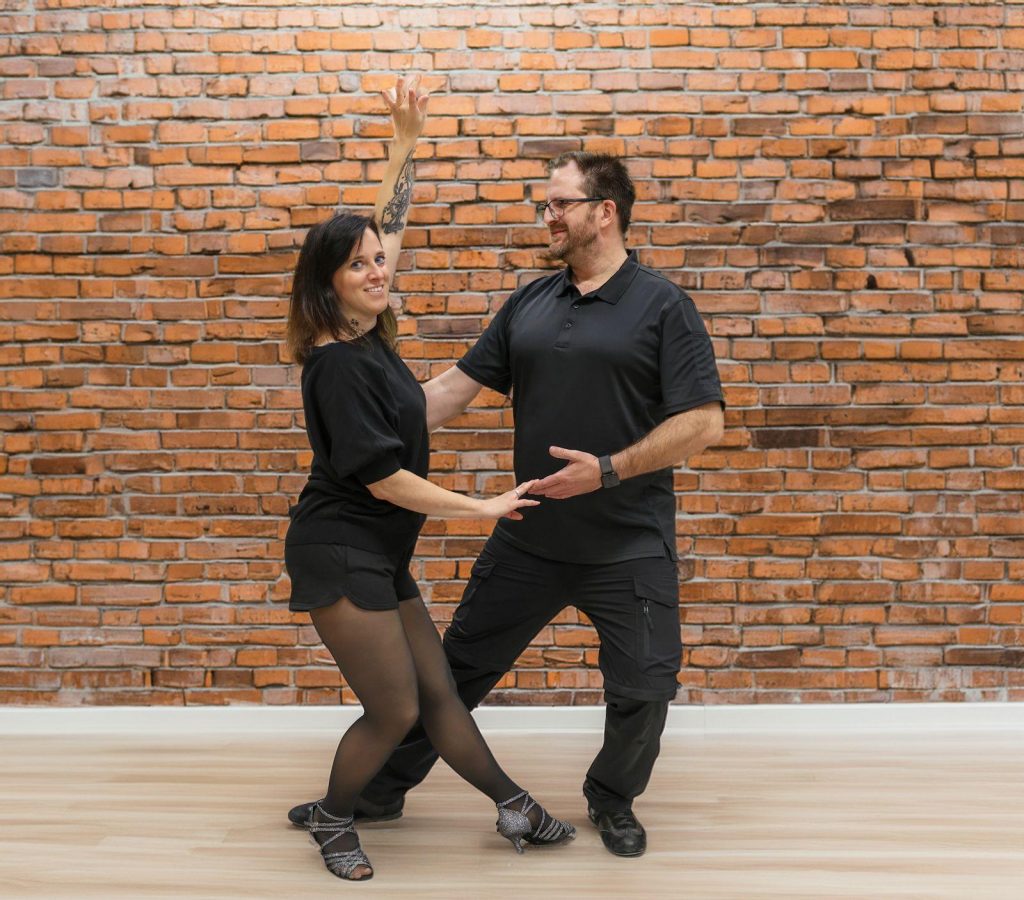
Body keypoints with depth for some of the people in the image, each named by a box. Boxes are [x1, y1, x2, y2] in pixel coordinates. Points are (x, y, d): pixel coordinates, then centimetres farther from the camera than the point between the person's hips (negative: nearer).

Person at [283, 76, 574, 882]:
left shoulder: (370, 335, 4)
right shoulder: (336, 363, -19)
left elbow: (391, 219, 12)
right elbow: (383, 479, -20)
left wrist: (408, 136, 7)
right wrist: (485, 507, -13)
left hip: (380, 554, 8)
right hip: (340, 552, -8)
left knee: (438, 692, 14)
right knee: (396, 710, 0)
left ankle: (516, 810, 25)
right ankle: (332, 823, 24)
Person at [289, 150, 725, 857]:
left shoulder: (662, 306, -8)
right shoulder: (529, 304, 8)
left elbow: (704, 422, -13)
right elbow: (458, 386, 10)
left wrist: (608, 469, -20)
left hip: (629, 549, -4)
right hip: (529, 540, 4)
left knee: (643, 691, 6)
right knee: (459, 667, 13)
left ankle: (613, 801, 35)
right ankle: (380, 791, 29)